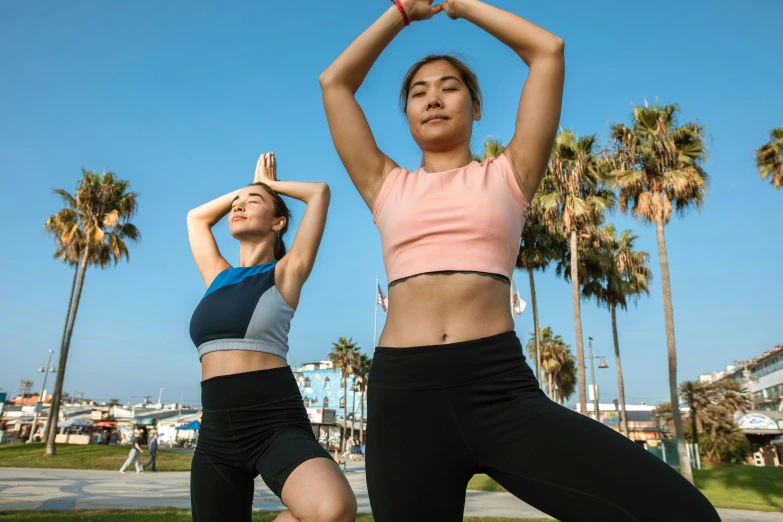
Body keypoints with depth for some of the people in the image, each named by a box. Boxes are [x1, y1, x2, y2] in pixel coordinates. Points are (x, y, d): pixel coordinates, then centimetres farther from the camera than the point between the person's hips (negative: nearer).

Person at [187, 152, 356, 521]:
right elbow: (196, 217, 31)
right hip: (216, 432, 5)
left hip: (276, 424, -5)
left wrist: (270, 183, 17)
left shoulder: (284, 273, 2)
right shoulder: (218, 278, 16)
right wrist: (245, 185, 30)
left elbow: (320, 192, 1)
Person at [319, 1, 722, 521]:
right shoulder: (387, 186, 17)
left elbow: (548, 51, 12)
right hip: (404, 391, 2)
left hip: (498, 385, -1)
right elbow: (334, 82, 19)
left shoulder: (506, 176, 14)